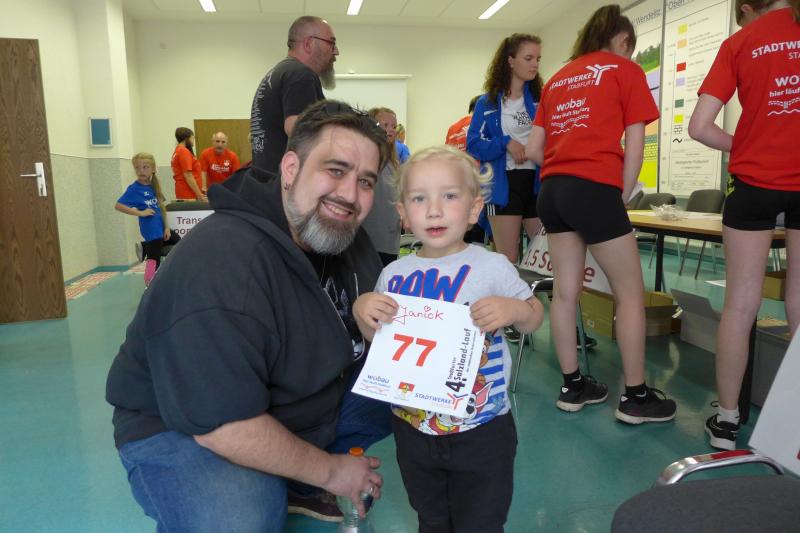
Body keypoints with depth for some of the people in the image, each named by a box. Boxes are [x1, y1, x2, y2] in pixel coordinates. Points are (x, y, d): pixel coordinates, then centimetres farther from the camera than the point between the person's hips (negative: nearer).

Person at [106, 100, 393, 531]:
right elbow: (223, 426, -30)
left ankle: (289, 485, 12)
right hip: (190, 428, -7)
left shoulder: (345, 236, -4)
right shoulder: (222, 262, -31)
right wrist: (330, 471, -17)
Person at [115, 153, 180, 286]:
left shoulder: (154, 186, 7)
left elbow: (161, 207, 9)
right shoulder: (134, 188, -11)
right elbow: (118, 206, -18)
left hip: (162, 228, 7)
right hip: (151, 231, -7)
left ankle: (145, 247, 28)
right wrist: (140, 212, -20)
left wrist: (167, 227, 3)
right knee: (154, 259, -1)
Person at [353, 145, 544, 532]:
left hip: (481, 431, -3)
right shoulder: (393, 275, -4)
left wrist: (514, 309, -23)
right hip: (412, 427, 4)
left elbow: (533, 318, -2)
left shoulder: (492, 267, -14)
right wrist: (362, 311, -12)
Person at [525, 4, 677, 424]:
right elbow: (634, 147, 0)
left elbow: (533, 150, 15)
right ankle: (635, 397, 11)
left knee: (565, 291, 10)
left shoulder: (557, 78, 22)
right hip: (594, 191, -6)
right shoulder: (625, 70, 7)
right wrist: (621, 197, 7)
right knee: (630, 294, 4)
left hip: (551, 191, 7)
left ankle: (572, 387, 19)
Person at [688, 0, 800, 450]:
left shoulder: (739, 44, 2)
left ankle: (727, 420, 12)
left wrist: (747, 148, 10)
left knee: (740, 306, 5)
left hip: (755, 183, -1)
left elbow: (699, 127, -5)